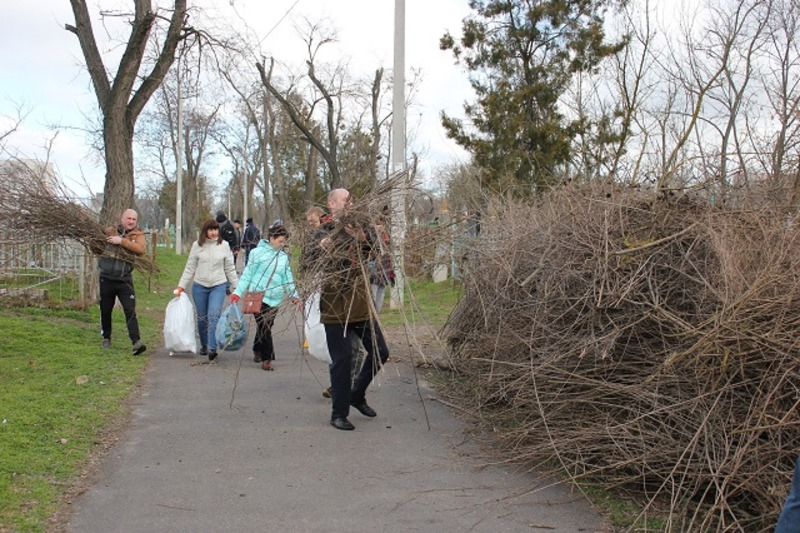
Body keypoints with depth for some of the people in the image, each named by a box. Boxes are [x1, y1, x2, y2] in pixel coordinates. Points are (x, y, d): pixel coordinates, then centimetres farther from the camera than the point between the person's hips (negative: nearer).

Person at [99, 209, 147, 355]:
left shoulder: (137, 235, 1)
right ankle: (106, 338, 31)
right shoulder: (110, 231, 6)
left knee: (130, 311, -11)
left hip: (124, 280, -2)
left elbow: (142, 249, -21)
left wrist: (122, 241, -21)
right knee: (105, 310, 13)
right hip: (106, 279, 3)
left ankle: (136, 342, -15)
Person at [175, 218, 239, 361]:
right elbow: (190, 268, 5)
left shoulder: (224, 245, 1)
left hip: (218, 286, -1)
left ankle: (212, 348, -18)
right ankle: (204, 345, 29)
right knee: (202, 318, 10)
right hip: (199, 286, 2)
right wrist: (181, 286, 1)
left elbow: (230, 268, 7)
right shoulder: (197, 245, 1)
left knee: (214, 315, -16)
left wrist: (236, 286, 6)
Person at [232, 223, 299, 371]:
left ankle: (257, 352, 32)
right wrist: (238, 292, -5)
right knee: (264, 327, -8)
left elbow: (288, 278, 13)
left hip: (275, 298, 4)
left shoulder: (284, 257, 9)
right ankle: (267, 359, -2)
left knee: (266, 326, 9)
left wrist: (293, 295, 3)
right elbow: (248, 274, -1)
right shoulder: (258, 252, -3)